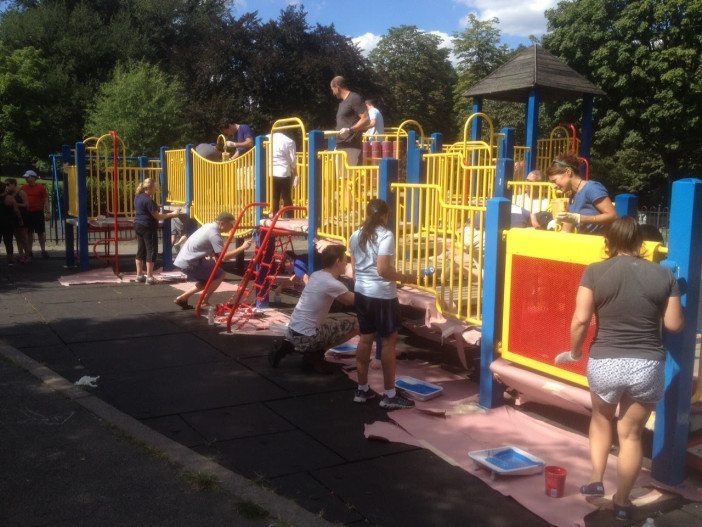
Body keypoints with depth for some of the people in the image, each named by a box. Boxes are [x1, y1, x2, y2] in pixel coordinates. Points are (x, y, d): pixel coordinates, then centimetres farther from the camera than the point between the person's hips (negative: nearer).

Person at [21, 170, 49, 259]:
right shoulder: (24, 187, 8)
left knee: (41, 232, 1)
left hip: (38, 213, -4)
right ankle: (29, 251, 16)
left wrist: (47, 212, -9)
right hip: (27, 213, 4)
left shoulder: (41, 187, -3)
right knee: (29, 233, 9)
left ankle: (43, 251, 7)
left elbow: (46, 200, -3)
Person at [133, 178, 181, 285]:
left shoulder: (138, 197, 9)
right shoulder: (148, 200, -19)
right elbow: (157, 216, -19)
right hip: (148, 227, -9)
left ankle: (139, 275, 18)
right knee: (151, 251, -4)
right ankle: (149, 277, -4)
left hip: (138, 225, 9)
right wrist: (172, 214, -16)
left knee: (141, 250, 13)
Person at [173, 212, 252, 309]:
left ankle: (182, 298, 22)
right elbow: (224, 256, -21)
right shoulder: (214, 233, -17)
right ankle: (204, 302, 6)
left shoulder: (209, 226, 11)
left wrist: (213, 256, 6)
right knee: (219, 275, -3)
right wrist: (242, 247, -19)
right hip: (189, 263, -9)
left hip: (183, 260, 9)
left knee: (207, 279, 23)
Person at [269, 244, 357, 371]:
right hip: (305, 336, -8)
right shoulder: (332, 284, -15)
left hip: (292, 330, 8)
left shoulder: (316, 275, 10)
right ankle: (316, 353, 2)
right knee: (356, 323, -2)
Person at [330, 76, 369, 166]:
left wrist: (349, 130, -24)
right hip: (340, 147, 9)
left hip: (350, 148, -9)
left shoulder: (355, 98, -5)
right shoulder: (342, 103, 22)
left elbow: (366, 120, -14)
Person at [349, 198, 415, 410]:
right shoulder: (386, 235, -15)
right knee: (389, 341, 2)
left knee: (365, 339, 14)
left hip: (361, 293, 7)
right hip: (382, 295, -7)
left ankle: (362, 390, 21)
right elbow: (383, 269, -22)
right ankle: (389, 395, 8)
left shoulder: (355, 236, 7)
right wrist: (404, 278, -10)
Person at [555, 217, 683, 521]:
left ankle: (596, 481, 23)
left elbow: (580, 320, -10)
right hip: (648, 366, 1)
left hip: (604, 363, -1)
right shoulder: (664, 275, 0)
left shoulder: (595, 272, -5)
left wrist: (574, 352, 6)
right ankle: (622, 502, 25)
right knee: (631, 433, 15)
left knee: (601, 418, 28)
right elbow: (674, 324, 3)